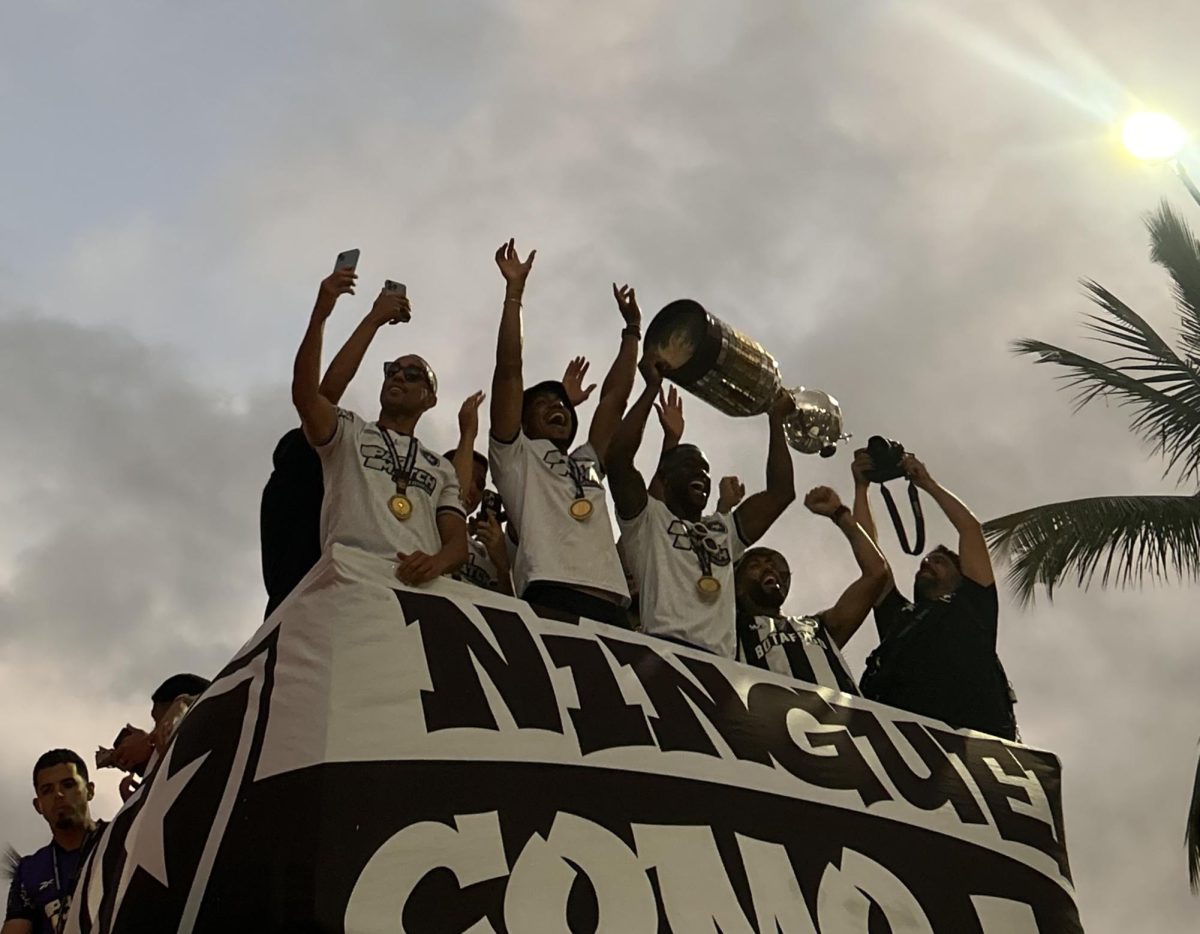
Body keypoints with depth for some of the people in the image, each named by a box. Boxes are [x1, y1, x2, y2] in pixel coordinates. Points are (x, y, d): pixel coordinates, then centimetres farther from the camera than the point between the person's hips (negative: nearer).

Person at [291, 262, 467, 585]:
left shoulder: (441, 469, 26)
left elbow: (458, 542, 12)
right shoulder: (348, 432, 20)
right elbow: (303, 394, 0)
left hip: (420, 586, 2)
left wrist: (437, 561, -13)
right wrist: (320, 313, -10)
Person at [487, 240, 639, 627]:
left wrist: (631, 330, 38)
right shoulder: (515, 457, 21)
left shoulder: (588, 464, 36)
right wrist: (514, 291, 14)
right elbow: (509, 370, 13)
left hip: (612, 607, 6)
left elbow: (614, 396, 34)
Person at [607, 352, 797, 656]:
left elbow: (780, 492, 29)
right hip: (665, 651, -5)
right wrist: (653, 388, 9)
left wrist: (776, 419, 33)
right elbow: (618, 459, 2)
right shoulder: (648, 519, 18)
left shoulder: (724, 529, 34)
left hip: (721, 661, 5)